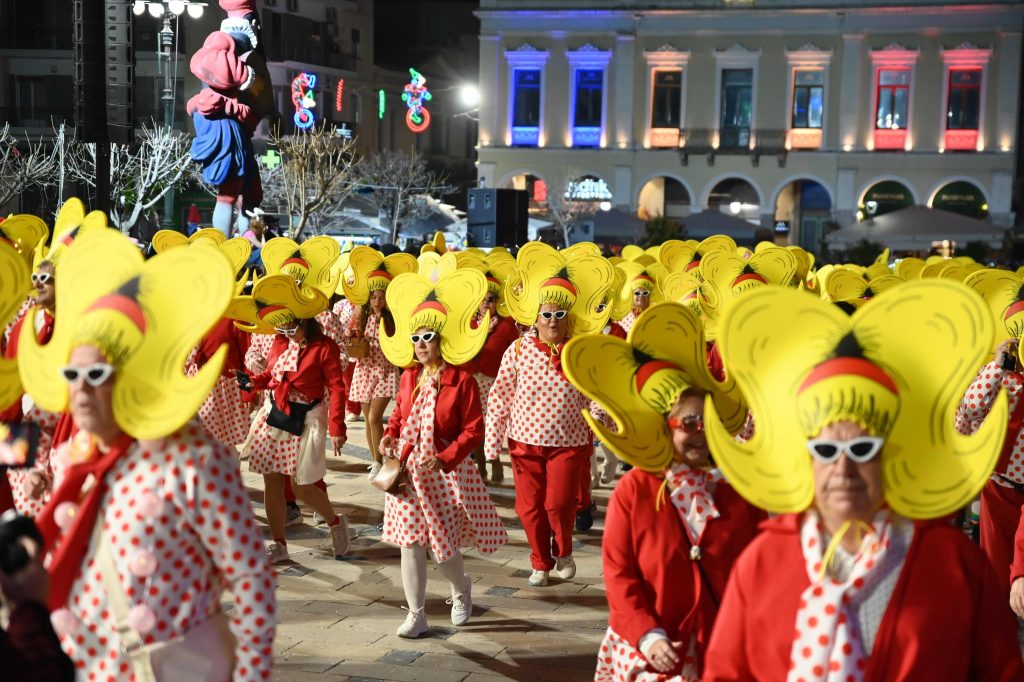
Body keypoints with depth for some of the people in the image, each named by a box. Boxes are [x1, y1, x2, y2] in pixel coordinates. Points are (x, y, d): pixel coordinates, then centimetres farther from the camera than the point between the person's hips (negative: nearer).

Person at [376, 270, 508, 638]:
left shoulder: (461, 380, -13)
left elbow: (473, 430, -13)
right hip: (407, 469, 4)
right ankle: (416, 615, 13)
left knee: (442, 544, 4)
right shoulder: (409, 378, 3)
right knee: (410, 542, 3)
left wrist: (444, 459, -22)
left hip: (445, 472, -4)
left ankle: (461, 589, 38)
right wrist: (390, 435, -1)